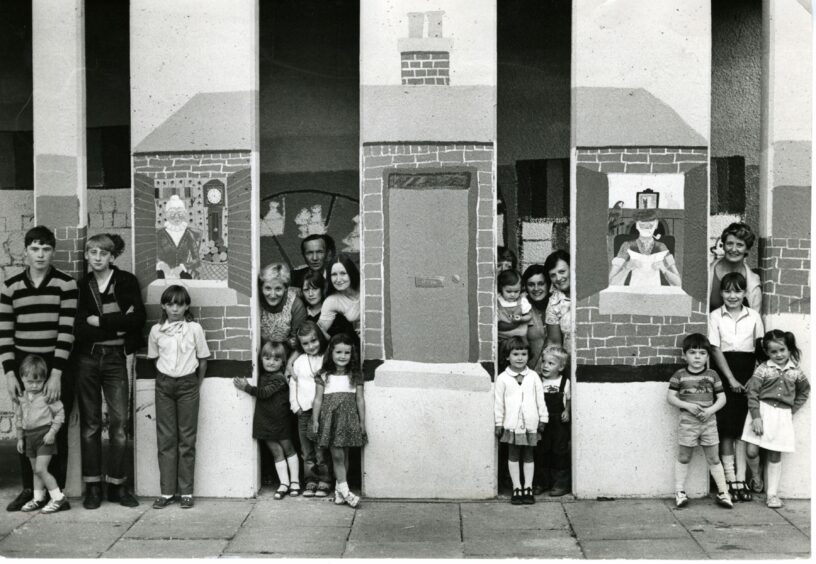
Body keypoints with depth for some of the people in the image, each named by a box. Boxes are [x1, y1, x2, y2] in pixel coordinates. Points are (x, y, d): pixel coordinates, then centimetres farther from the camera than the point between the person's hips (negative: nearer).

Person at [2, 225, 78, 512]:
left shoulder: (66, 284, -2)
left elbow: (66, 331, -8)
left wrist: (56, 375, -14)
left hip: (57, 368, -2)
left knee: (57, 431, 0)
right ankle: (29, 489, 15)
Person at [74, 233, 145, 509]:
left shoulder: (126, 281, 4)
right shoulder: (82, 285, 7)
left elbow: (138, 318, -9)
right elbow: (78, 328, -4)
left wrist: (100, 321, -10)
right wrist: (118, 325, -12)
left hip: (115, 358, -1)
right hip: (87, 358, 1)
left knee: (119, 423, -2)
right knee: (89, 423, 4)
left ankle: (117, 485, 8)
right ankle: (92, 487, 11)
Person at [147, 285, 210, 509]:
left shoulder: (194, 329, -4)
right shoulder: (156, 330, 1)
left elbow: (203, 360, 4)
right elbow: (154, 358, 13)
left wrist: (196, 385, 6)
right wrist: (165, 377, 9)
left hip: (188, 384, -2)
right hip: (164, 384, 2)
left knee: (187, 439, 2)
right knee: (165, 439, 4)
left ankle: (186, 491, 8)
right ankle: (167, 491, 9)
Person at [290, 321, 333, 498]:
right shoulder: (298, 362, 8)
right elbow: (293, 384, 13)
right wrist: (295, 406, 5)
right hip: (303, 412, 3)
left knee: (322, 450, -2)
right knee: (307, 451, 7)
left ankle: (324, 482, 7)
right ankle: (310, 481, 14)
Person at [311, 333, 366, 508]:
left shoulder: (355, 376, 6)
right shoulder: (323, 376, 3)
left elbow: (360, 400, 7)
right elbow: (318, 399, 4)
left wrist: (362, 421, 6)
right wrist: (315, 420, 0)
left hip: (349, 419, 1)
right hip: (330, 418, -1)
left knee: (344, 455, 6)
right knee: (337, 455, -6)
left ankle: (339, 488, 17)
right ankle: (344, 491, -3)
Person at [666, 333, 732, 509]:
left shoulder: (712, 375, 3)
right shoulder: (679, 375, -2)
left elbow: (722, 398, 5)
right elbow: (670, 397, -3)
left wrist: (710, 410, -12)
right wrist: (688, 406, -15)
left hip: (708, 421, 1)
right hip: (687, 422, -1)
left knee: (713, 458, 8)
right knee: (683, 458, 8)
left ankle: (723, 492, 15)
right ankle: (679, 491, 14)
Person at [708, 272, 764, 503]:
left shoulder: (753, 316, 5)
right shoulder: (715, 317, 1)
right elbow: (715, 350, -3)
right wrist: (731, 379, -10)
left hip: (748, 373, 1)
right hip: (724, 372, -1)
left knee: (744, 427, 1)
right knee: (726, 428, -1)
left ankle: (741, 480, 4)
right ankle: (730, 480, 4)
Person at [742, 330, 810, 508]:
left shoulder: (795, 371, 5)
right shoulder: (763, 369, -5)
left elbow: (804, 391, 22)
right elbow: (752, 393, -9)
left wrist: (793, 409, 12)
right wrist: (756, 417, -15)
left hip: (783, 416, 2)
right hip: (762, 411, -2)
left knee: (775, 455, 7)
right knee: (751, 450, -9)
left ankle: (773, 494, 15)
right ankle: (756, 476, 23)